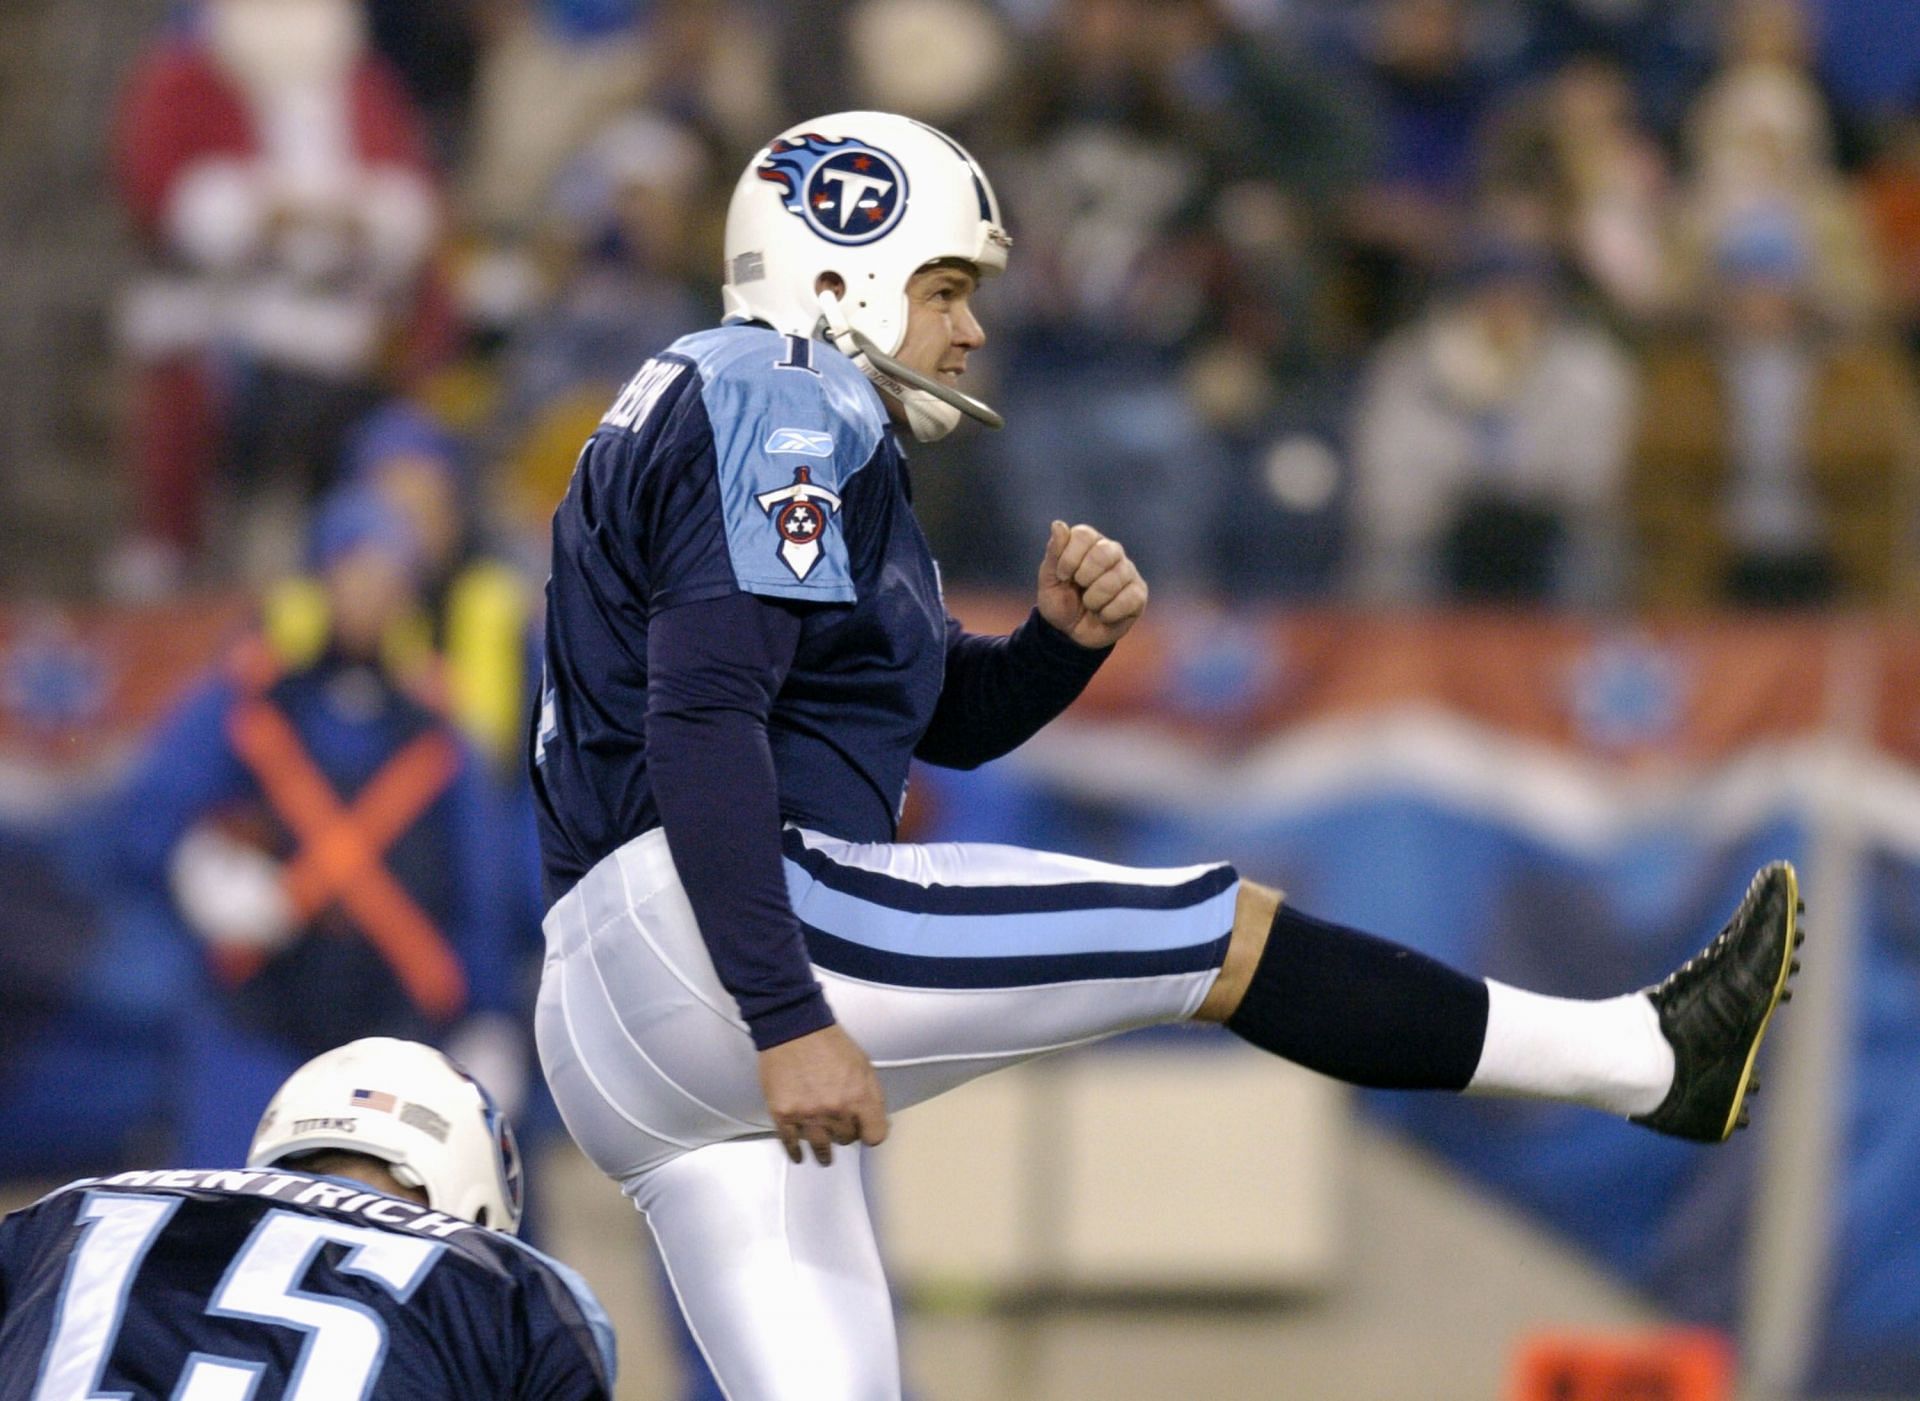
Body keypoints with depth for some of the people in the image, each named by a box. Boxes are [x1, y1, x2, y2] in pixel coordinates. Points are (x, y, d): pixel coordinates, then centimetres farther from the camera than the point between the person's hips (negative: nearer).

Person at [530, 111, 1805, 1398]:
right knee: (1223, 935, -4)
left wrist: (1065, 638, 8)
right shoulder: (784, 406, -6)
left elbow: (947, 712, 31)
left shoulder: (715, 414, 26)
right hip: (700, 943, -11)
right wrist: (787, 1022, -26)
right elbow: (701, 723, -20)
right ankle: (1649, 1059, 3)